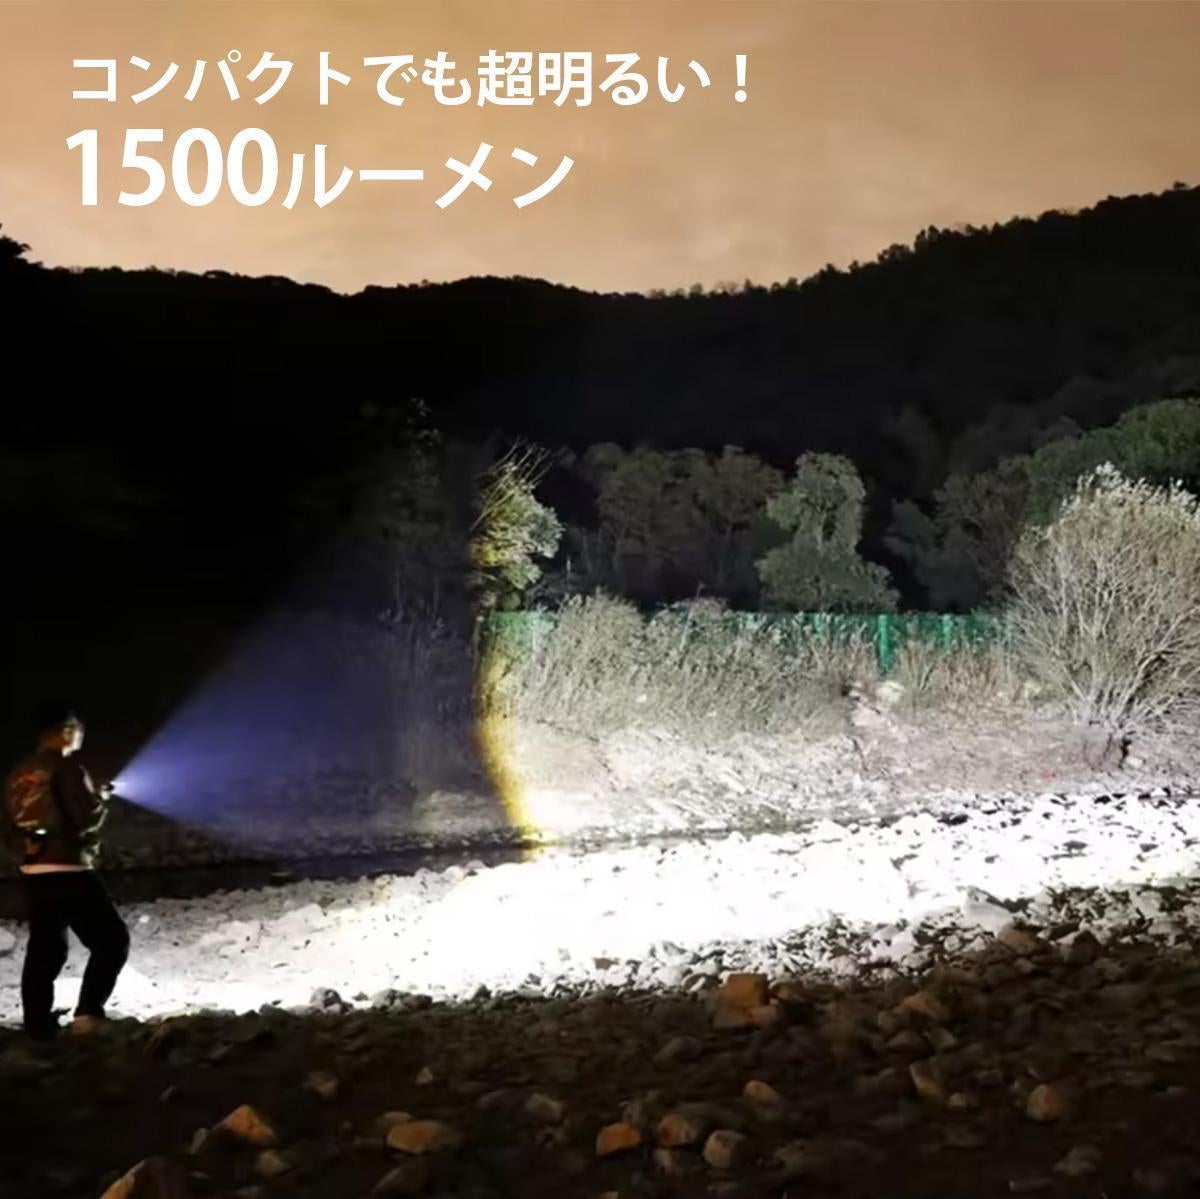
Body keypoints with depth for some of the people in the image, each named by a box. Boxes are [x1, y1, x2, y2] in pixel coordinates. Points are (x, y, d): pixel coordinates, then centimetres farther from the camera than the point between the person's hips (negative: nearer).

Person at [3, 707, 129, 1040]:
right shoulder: (65, 766, -11)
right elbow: (88, 817, -16)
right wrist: (101, 800, 4)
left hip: (33, 874, 8)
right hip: (68, 872, -8)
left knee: (44, 950, 15)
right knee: (111, 940, 1)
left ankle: (38, 1026, 14)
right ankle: (88, 1013, -9)